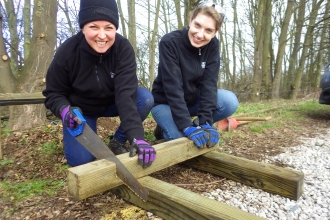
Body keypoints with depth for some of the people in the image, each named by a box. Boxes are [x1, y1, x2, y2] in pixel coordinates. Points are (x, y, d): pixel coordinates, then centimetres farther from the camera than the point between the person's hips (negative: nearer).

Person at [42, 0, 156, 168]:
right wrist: (65, 109, -37)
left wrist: (137, 137, -45)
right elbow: (53, 93, -13)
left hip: (111, 102, 1)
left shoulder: (123, 48, -26)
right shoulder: (67, 52, -24)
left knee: (146, 99, -27)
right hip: (80, 109, -1)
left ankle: (117, 142, -5)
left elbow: (126, 93, -35)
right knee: (81, 159, -17)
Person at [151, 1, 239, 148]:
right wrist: (186, 126, -37)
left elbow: (209, 83, -18)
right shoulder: (170, 42, -25)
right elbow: (172, 87, -31)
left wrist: (205, 122, -29)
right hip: (165, 102, -4)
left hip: (193, 99, 5)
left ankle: (197, 127, 1)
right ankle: (165, 128, 5)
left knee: (230, 102, -21)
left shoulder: (212, 45, -11)